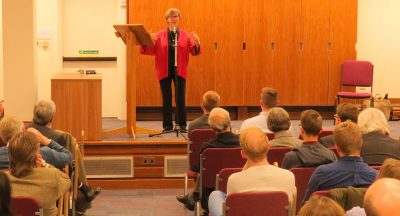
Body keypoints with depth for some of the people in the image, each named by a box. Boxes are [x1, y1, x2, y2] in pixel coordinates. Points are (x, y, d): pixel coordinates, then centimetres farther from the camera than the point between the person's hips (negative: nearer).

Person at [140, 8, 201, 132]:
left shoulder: (185, 35, 4)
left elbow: (194, 51, 0)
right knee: (166, 98, 4)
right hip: (164, 70, 0)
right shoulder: (159, 35, 3)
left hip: (180, 70, 0)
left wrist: (197, 43, -19)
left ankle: (181, 124, 7)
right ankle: (167, 125, 10)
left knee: (180, 98, 0)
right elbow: (151, 50, -1)